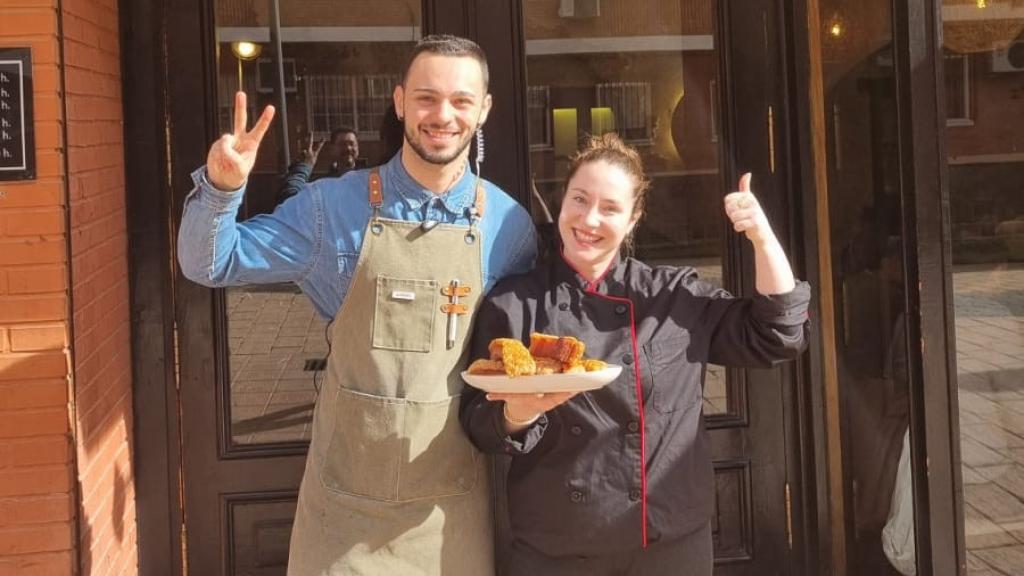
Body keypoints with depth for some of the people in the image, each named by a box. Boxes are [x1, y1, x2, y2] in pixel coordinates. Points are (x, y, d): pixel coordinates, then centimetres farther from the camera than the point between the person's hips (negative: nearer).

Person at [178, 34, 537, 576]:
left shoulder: (509, 224, -2)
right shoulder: (333, 206, -4)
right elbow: (210, 265, -1)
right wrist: (221, 185, -18)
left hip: (451, 495, 1)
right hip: (345, 494, 0)